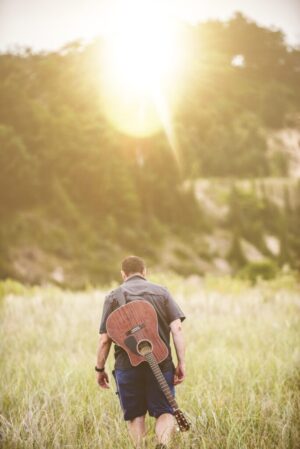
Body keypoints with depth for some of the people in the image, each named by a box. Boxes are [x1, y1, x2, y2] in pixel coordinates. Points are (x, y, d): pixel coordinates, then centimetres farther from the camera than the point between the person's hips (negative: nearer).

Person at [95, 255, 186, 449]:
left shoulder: (114, 296, 5)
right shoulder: (162, 292, 7)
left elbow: (105, 340, 1)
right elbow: (177, 328, -3)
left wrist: (100, 369, 11)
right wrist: (182, 362, -2)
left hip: (127, 365, 0)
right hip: (161, 364, 0)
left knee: (136, 415, 12)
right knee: (164, 411, 5)